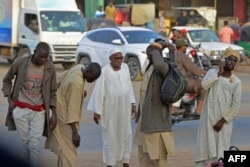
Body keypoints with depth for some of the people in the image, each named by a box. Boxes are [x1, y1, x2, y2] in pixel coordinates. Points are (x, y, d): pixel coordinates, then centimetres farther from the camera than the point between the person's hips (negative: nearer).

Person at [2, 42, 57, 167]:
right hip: (20, 110, 0)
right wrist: (9, 99, -3)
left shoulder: (50, 68, -5)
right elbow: (7, 80, 7)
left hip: (39, 112, 0)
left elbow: (52, 93, 3)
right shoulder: (19, 62, -8)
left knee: (34, 145, -6)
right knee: (25, 143, 7)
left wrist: (54, 113, -4)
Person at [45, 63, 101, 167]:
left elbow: (60, 79, 13)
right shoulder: (77, 83, -30)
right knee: (69, 149, -10)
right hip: (65, 116, -10)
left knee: (64, 147, 18)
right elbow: (73, 108, -29)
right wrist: (75, 132, -27)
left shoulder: (79, 67, -4)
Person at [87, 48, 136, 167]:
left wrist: (132, 104, 10)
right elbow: (99, 90, -12)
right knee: (110, 135, 2)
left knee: (126, 134, 9)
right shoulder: (104, 71, -14)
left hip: (124, 107, 5)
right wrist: (96, 111, -12)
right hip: (110, 108, -5)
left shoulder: (125, 67, 3)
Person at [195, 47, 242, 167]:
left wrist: (222, 120, -11)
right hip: (208, 118, 1)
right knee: (204, 147, -2)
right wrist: (219, 73, -12)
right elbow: (204, 85, -15)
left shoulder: (236, 82, 1)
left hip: (224, 120, -1)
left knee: (221, 150, -5)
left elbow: (235, 105, -4)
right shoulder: (212, 72, 6)